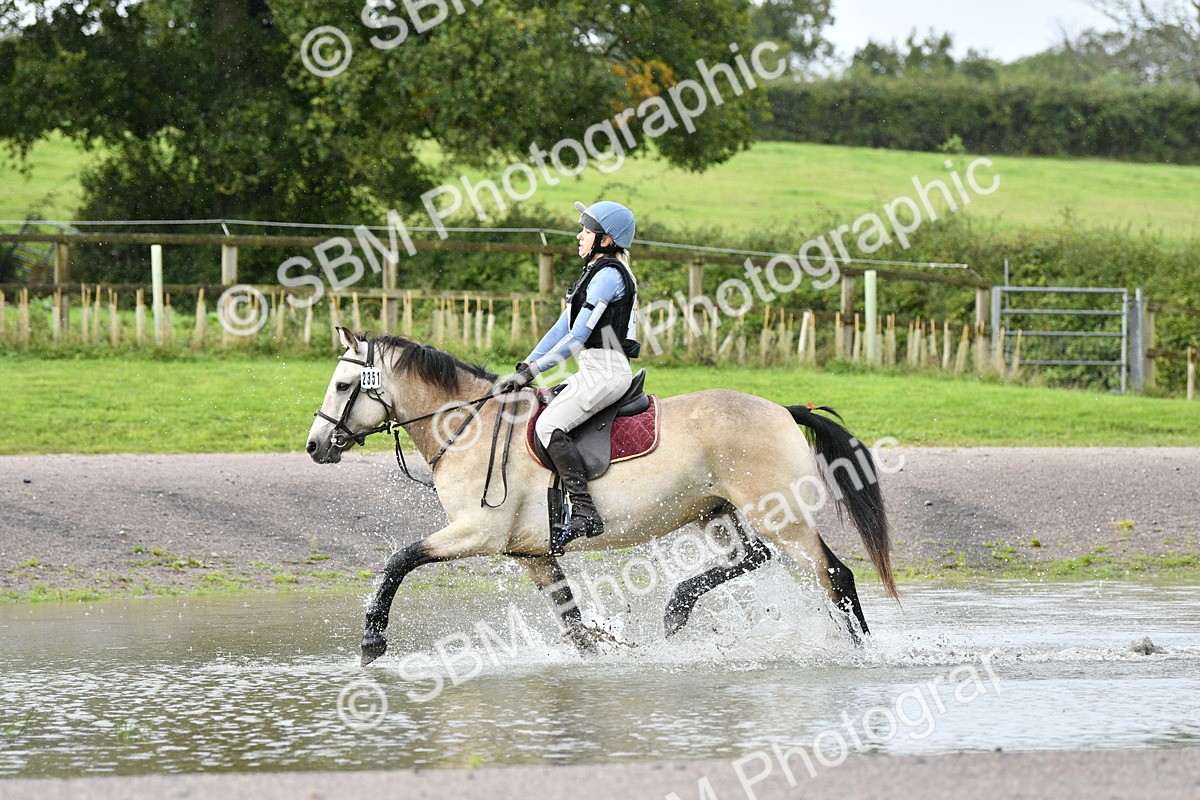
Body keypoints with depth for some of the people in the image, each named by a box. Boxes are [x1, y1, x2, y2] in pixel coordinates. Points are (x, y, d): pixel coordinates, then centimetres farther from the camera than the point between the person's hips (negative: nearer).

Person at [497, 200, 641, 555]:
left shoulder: (608, 275, -12)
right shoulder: (595, 273, 19)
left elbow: (578, 337, -16)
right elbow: (563, 327, 20)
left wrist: (531, 372, -15)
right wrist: (526, 366, 12)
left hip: (606, 372, -11)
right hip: (593, 372, 11)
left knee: (550, 425, -23)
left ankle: (584, 512, -31)